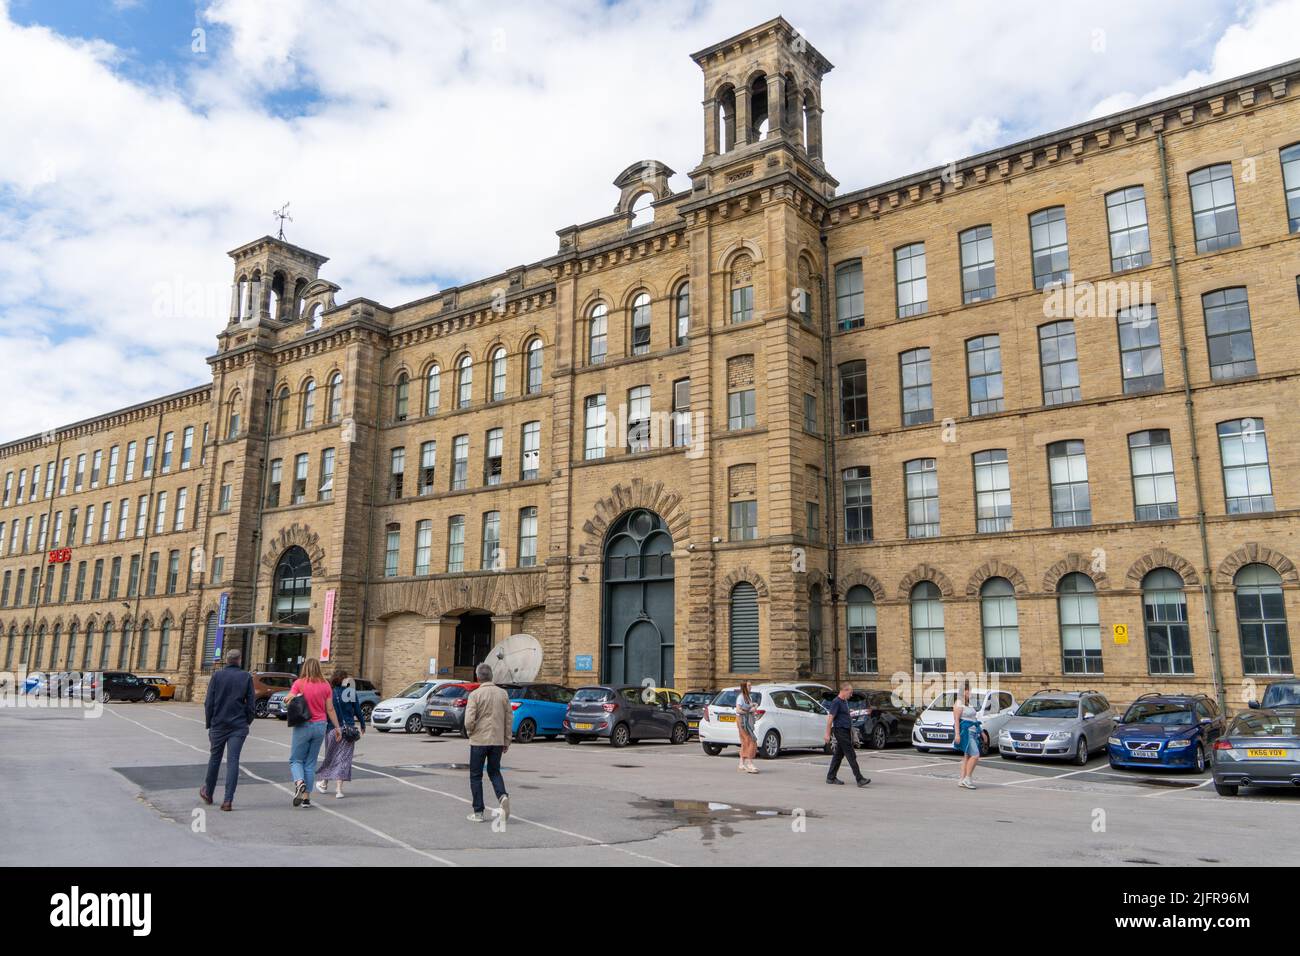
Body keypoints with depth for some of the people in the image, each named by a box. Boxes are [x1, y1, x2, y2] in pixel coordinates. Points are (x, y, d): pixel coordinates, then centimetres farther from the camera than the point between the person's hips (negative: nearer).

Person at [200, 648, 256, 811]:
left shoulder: (217, 676, -1)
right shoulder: (246, 677, -1)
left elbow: (208, 702, -1)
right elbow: (251, 703, -1)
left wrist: (208, 723, 8)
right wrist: (248, 721, 12)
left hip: (218, 725, 1)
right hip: (239, 726, -1)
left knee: (215, 758, 17)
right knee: (233, 761, -2)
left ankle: (208, 793, 33)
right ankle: (228, 800, -8)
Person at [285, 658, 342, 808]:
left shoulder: (299, 683, -7)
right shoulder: (326, 685, 2)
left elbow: (289, 701, -16)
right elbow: (330, 709, 2)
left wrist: (286, 699, 7)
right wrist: (337, 727, 8)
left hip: (303, 726, -3)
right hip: (320, 725, 3)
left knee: (296, 760, 10)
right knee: (311, 762, 11)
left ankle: (299, 782, -19)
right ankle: (306, 797, 11)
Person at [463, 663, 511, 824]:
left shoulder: (475, 694, -10)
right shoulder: (503, 693, 2)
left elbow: (469, 721, -16)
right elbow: (509, 718, 5)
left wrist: (470, 732, 6)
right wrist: (507, 741, 13)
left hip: (479, 740, -4)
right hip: (498, 740, 4)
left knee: (476, 776, 9)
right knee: (494, 772, 18)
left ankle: (478, 812, 11)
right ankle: (503, 796, -9)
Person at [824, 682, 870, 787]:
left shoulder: (845, 701, 15)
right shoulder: (836, 702, -14)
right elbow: (830, 718, -16)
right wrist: (828, 733, -17)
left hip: (846, 731, 10)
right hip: (840, 730, -10)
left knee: (839, 755, 11)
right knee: (851, 755, -10)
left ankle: (831, 777, 17)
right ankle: (859, 779, -10)